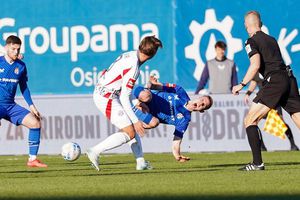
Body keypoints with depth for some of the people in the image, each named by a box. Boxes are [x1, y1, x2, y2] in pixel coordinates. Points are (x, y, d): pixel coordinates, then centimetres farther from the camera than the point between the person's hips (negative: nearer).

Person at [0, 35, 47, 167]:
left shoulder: (21, 66, 7)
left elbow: (23, 87, 18)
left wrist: (31, 105, 10)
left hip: (11, 106, 6)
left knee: (35, 123, -6)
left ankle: (32, 159, 1)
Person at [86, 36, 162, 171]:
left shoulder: (130, 55, 3)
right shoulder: (133, 68, -24)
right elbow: (124, 98, -22)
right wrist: (135, 121, -19)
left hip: (100, 92, 10)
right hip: (107, 98, -10)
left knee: (131, 126, 17)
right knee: (129, 133, -8)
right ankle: (95, 152, -11)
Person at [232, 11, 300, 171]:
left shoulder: (252, 42, 2)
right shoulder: (271, 40, 25)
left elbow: (256, 65, -13)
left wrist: (242, 85, -5)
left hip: (274, 82, -7)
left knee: (250, 120, -1)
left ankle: (257, 163, -11)